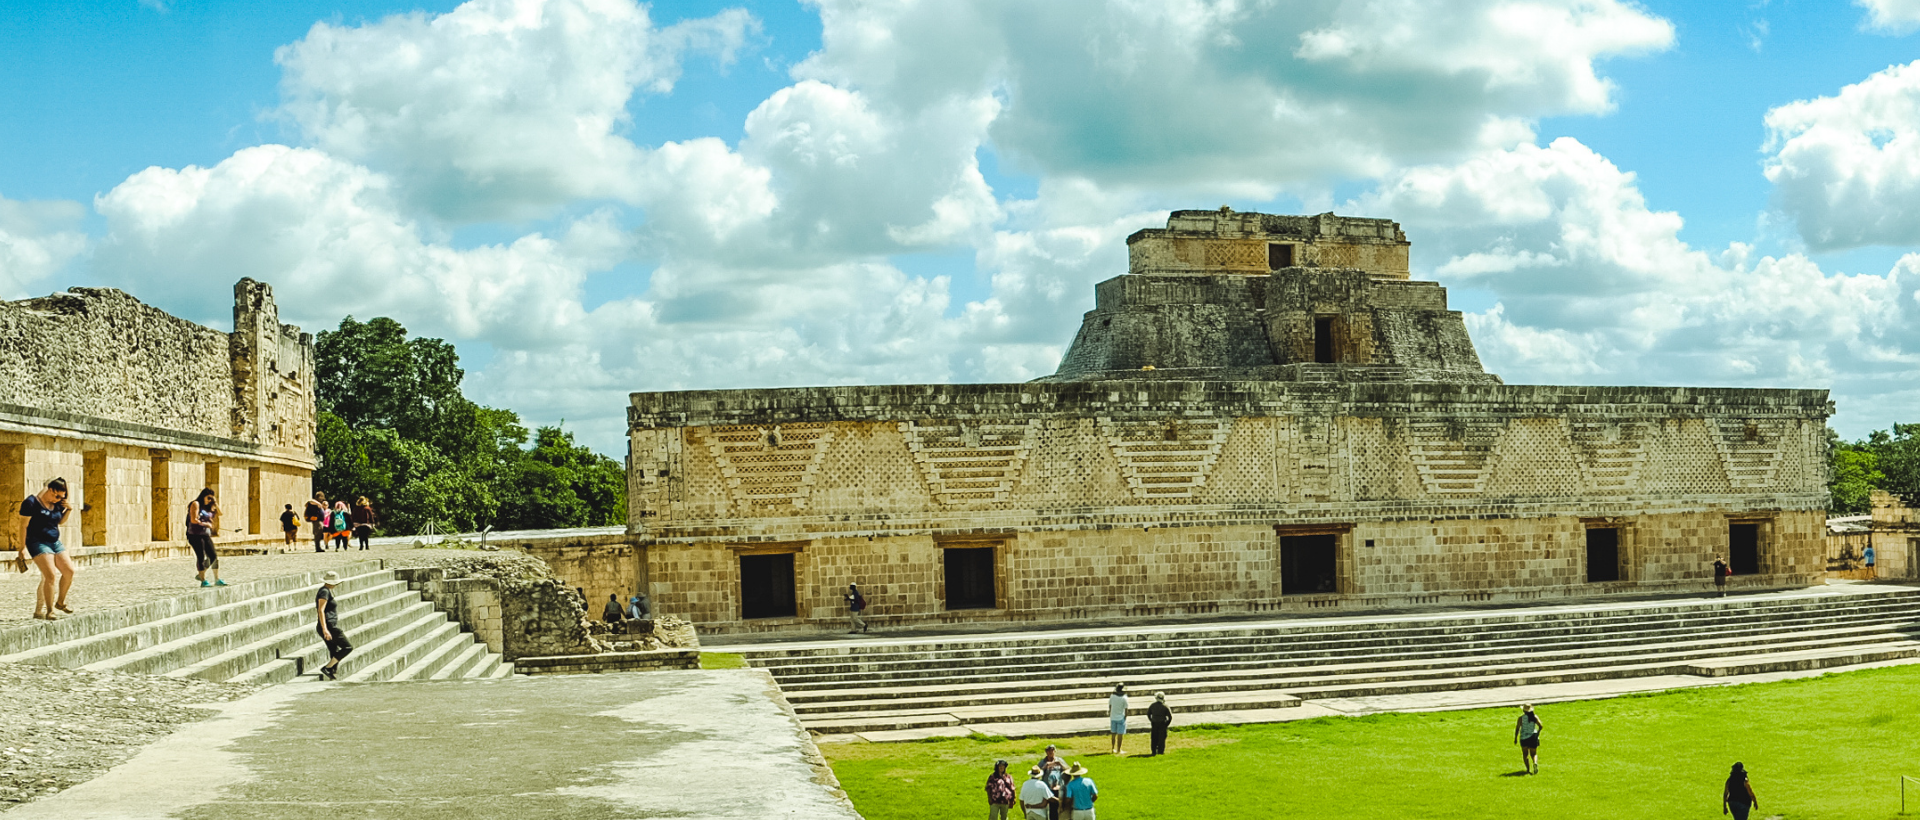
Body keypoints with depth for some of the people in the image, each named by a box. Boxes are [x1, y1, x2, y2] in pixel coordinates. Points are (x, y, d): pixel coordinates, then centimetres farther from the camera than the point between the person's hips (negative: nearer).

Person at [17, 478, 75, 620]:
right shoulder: (32, 502, -10)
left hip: (55, 542, 7)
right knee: (49, 575, -18)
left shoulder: (57, 504, 10)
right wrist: (22, 548, -12)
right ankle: (49, 611, -12)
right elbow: (23, 525, -9)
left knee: (69, 571, -1)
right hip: (38, 543, -7)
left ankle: (60, 602, 20)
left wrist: (68, 510, 4)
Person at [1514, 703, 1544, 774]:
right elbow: (1540, 726, -6)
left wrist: (1515, 738, 2)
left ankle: (1528, 769, 2)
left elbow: (1517, 728, -6)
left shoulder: (1521, 718, -5)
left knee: (1525, 754, 13)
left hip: (1523, 738, -1)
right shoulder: (1535, 717, -1)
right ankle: (1535, 763, -22)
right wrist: (1538, 733, 10)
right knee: (1534, 754, 10)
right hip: (1533, 737, 1)